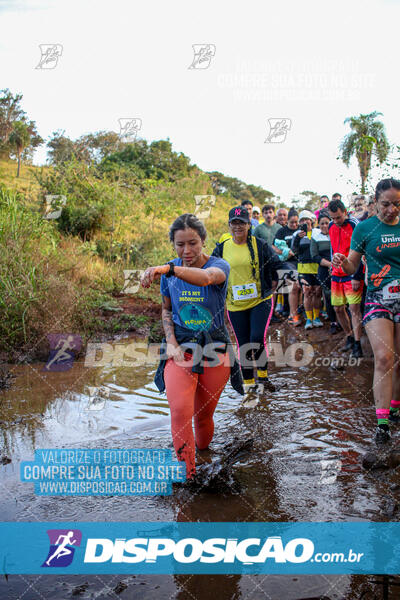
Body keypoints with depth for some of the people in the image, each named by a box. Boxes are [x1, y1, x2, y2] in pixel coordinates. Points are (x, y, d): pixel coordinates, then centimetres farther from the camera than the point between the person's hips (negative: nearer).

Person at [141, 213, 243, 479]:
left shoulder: (219, 266, -13)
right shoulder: (170, 271, 0)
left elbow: (206, 277, -38)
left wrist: (168, 269, -55)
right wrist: (171, 341, -5)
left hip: (214, 348, -1)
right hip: (180, 347, 1)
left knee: (204, 414, 11)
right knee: (180, 409, -19)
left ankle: (203, 447, 43)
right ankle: (186, 471, -6)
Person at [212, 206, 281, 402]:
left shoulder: (260, 245, -2)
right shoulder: (221, 249, 3)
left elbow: (277, 266, 5)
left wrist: (271, 287, -3)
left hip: (260, 301, -2)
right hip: (235, 305, 2)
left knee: (258, 339, -15)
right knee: (243, 346, 6)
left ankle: (262, 376, 9)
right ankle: (250, 385, 20)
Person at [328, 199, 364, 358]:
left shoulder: (355, 225, -11)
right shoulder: (331, 226, 9)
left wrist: (357, 277, -15)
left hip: (352, 275, -6)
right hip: (337, 274, 6)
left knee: (354, 309, -7)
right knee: (338, 309, 9)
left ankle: (357, 344, -1)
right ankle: (349, 337, 27)